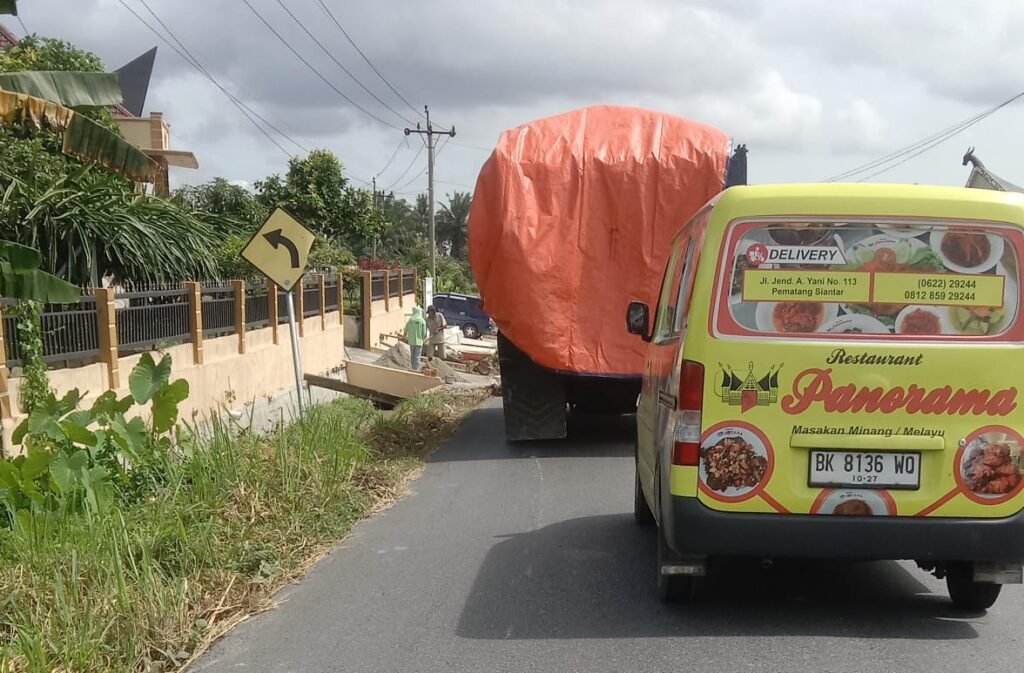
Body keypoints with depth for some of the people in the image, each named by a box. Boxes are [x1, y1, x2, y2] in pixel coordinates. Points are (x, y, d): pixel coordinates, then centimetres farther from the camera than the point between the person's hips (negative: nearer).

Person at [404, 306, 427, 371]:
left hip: (411, 341, 3)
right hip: (419, 341, -3)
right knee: (417, 356, -1)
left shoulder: (410, 319, 0)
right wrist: (424, 338, 15)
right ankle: (416, 370, -3)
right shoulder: (422, 321, -8)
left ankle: (413, 369, 19)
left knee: (412, 356, 14)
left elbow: (406, 330, 7)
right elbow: (424, 332, -7)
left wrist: (406, 337, 28)